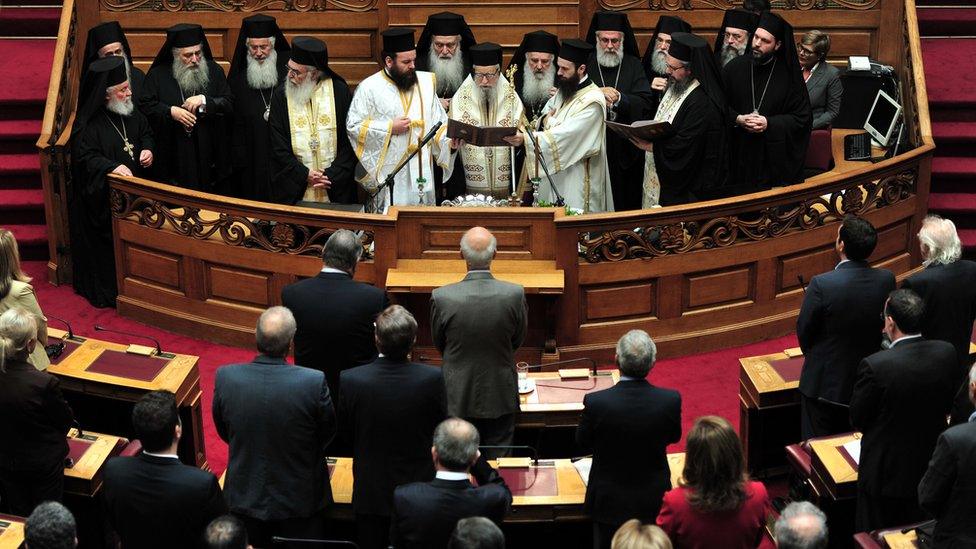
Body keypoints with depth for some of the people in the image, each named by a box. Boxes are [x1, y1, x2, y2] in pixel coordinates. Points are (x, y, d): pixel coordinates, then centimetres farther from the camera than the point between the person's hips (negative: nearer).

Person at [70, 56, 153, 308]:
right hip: (103, 197, -6)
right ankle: (108, 292, 11)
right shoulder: (87, 124, -17)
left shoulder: (132, 114, 4)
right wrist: (112, 167, -35)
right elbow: (85, 157, -21)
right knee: (108, 245, 0)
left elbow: (146, 133, 20)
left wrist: (148, 149, -2)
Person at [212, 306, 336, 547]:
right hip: (299, 499, -2)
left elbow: (224, 432, -1)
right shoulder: (315, 382, -25)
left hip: (245, 498, 2)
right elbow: (327, 434, -7)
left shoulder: (225, 377, -18)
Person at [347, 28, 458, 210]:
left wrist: (449, 139, -10)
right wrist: (390, 128, -12)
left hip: (422, 172, 4)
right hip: (388, 175, -4)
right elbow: (352, 126, -7)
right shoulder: (369, 88, -5)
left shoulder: (425, 82, 8)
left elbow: (438, 121, 9)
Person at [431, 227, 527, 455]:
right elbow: (518, 341, -2)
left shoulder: (442, 297, -20)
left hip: (458, 396, 0)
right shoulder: (515, 294, -19)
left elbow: (438, 344, -2)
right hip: (500, 395, 0)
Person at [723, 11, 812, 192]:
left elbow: (802, 118, -3)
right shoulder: (735, 67, 0)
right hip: (739, 155, 1)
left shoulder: (789, 75, -4)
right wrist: (737, 119, -14)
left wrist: (769, 124, -16)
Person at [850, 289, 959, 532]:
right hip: (930, 466, 4)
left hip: (885, 473, -4)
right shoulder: (947, 353, -12)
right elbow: (947, 406, 2)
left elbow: (857, 420, -12)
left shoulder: (875, 365, -26)